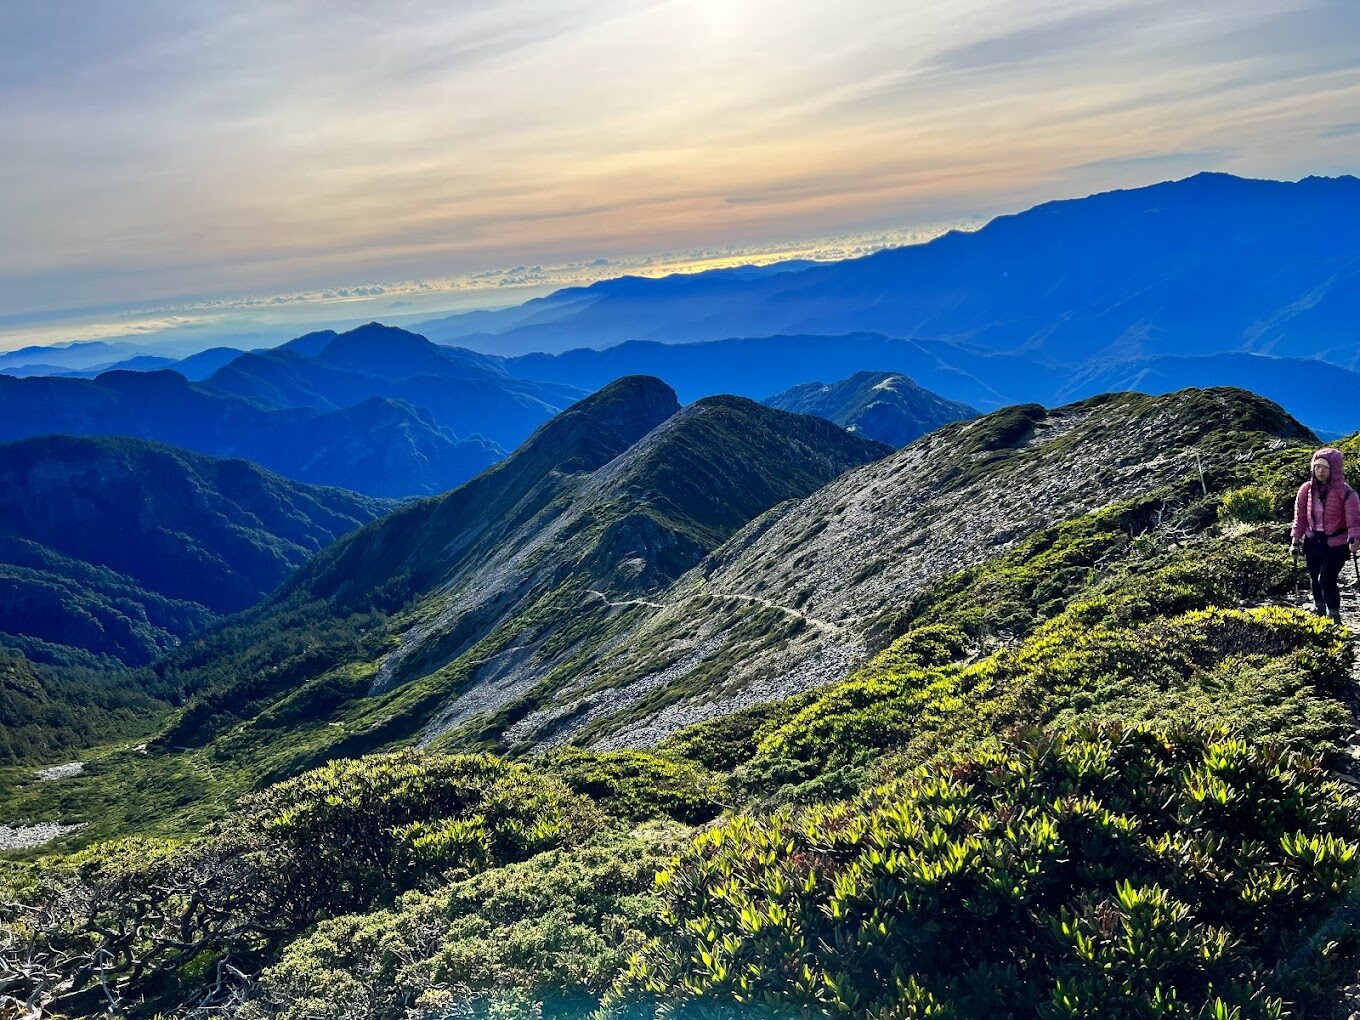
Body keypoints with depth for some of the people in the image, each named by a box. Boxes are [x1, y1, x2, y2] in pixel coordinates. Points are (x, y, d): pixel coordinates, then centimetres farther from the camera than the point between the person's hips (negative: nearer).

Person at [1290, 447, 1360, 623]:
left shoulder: (1345, 492, -14)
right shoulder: (1307, 489, -2)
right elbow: (1300, 516, 4)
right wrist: (1295, 539, 0)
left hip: (1336, 544, -4)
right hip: (1313, 541, 4)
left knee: (1327, 580, -9)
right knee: (1315, 578, 15)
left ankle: (1334, 617, 8)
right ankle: (1319, 610, 36)